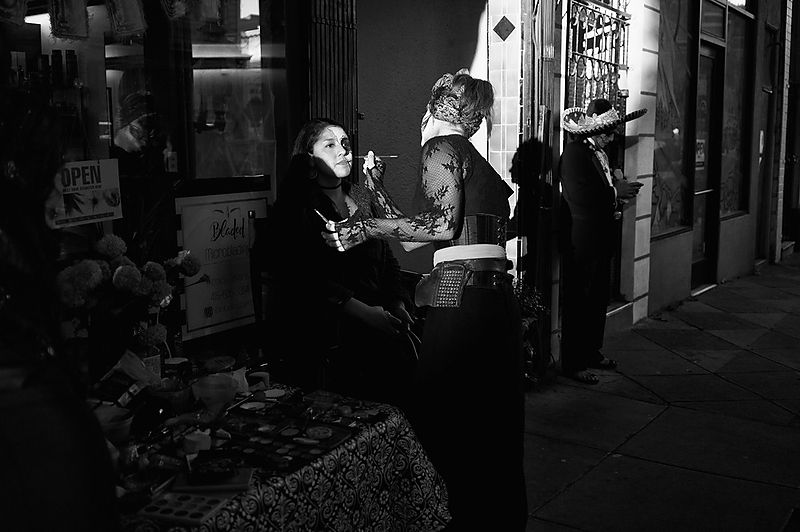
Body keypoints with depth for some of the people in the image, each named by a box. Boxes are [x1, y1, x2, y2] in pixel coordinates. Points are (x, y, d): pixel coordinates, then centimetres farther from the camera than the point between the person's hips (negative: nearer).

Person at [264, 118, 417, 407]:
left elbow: (388, 260, 21)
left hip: (378, 327, 5)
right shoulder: (295, 206, 1)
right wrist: (364, 312, -18)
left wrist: (398, 305, 3)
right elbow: (307, 278, -10)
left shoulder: (363, 198, 19)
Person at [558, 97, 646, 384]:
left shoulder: (601, 152, 14)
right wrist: (616, 193, -16)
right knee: (578, 303, -2)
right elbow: (579, 197, -26)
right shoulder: (574, 153, -15)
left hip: (601, 240, 9)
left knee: (598, 299, 16)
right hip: (582, 242, -9)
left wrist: (621, 192, 0)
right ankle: (573, 363, 6)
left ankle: (592, 351, 29)